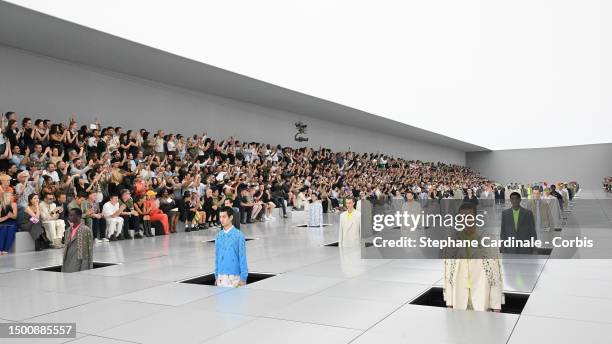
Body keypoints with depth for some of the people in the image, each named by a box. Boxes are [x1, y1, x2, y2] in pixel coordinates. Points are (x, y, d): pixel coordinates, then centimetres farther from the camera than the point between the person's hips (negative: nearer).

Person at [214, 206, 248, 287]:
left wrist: (243, 278, -10)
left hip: (234, 277, -4)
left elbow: (242, 257, -9)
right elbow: (217, 257, 11)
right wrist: (216, 276, 10)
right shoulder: (218, 236, 5)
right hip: (221, 277, 4)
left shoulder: (239, 235, -8)